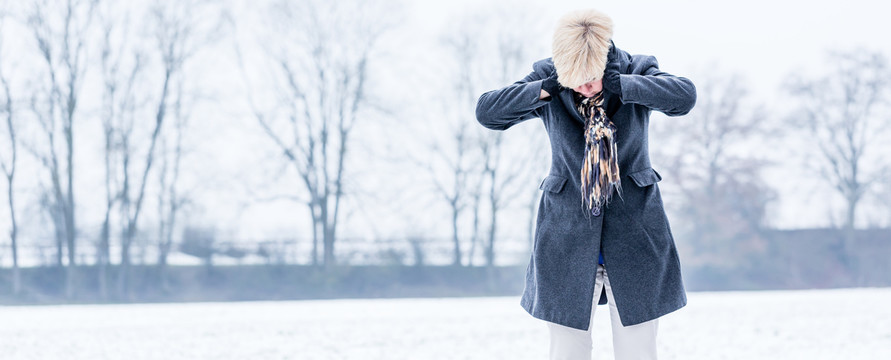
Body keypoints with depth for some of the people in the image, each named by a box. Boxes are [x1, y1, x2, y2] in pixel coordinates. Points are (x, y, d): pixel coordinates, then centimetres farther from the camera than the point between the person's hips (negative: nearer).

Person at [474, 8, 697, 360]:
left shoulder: (637, 71, -5)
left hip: (634, 231, 0)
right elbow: (486, 111, -11)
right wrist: (545, 90, -20)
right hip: (567, 233, 0)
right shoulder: (547, 77, -3)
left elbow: (685, 96, -24)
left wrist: (619, 85, -27)